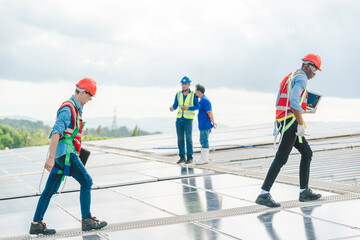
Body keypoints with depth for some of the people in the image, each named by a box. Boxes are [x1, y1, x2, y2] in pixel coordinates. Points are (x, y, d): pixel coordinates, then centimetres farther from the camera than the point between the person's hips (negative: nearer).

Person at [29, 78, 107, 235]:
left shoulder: (74, 108, 20)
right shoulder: (68, 109, -13)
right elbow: (56, 132, -23)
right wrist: (51, 157, -30)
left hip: (62, 155, 10)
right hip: (65, 153, -10)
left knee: (50, 190, 9)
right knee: (86, 182, -5)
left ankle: (36, 224, 12)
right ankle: (87, 221, 0)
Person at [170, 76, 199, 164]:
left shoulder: (194, 94, -7)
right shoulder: (178, 94, 5)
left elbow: (197, 107, -6)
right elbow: (175, 106, 4)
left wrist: (187, 108, -22)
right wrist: (172, 108, -21)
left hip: (188, 120, -4)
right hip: (179, 119, 4)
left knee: (188, 138, -10)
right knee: (180, 139, 3)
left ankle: (189, 158, -2)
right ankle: (182, 157, 11)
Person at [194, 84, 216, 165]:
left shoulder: (204, 100, -16)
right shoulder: (202, 100, 17)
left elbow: (209, 112, -19)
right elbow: (209, 112, 21)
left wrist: (213, 122, -13)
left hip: (205, 125, -10)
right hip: (203, 125, 10)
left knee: (204, 141, -7)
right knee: (203, 141, 13)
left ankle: (203, 159, -4)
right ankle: (205, 159, 18)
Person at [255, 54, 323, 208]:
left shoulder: (289, 78, 23)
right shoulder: (301, 78, -7)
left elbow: (279, 103, 23)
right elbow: (294, 101, -23)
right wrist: (300, 124, -22)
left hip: (282, 120, 10)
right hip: (291, 121, -10)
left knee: (307, 153, 15)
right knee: (281, 158, -12)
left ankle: (304, 192, 14)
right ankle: (264, 194, -15)